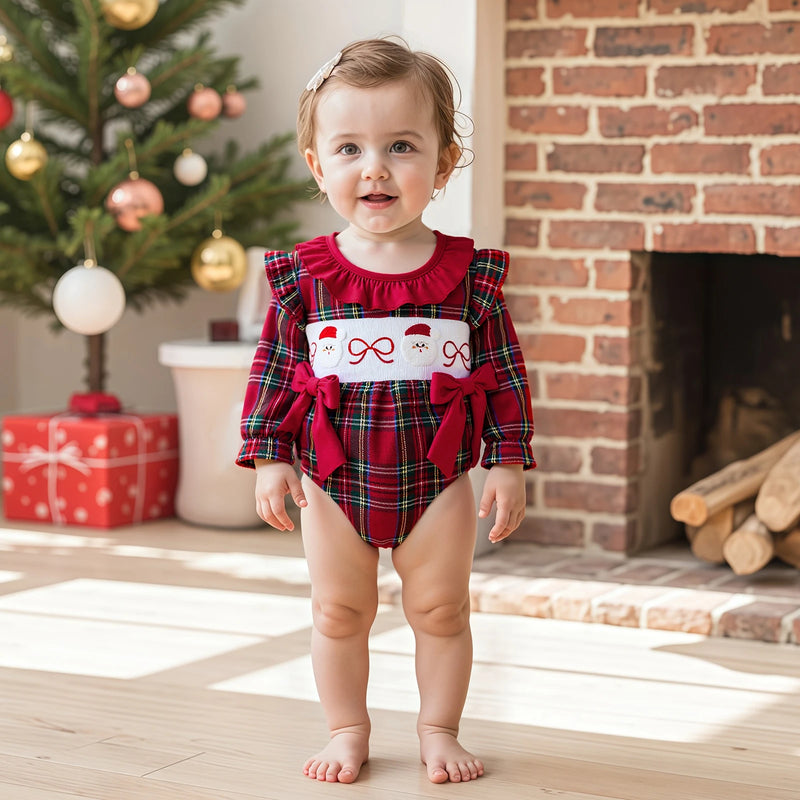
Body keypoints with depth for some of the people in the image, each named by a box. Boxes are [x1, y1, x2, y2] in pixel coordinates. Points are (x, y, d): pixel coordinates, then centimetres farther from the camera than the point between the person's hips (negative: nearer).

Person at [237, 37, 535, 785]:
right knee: (338, 612, 11)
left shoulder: (469, 274, -6)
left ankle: (439, 729, 28)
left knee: (440, 610, 10)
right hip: (333, 479, 1)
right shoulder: (303, 277, -4)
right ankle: (347, 731, 28)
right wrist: (269, 456, -2)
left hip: (438, 478, -1)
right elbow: (274, 369, 2)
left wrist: (508, 461, -3)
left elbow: (504, 372, -1)